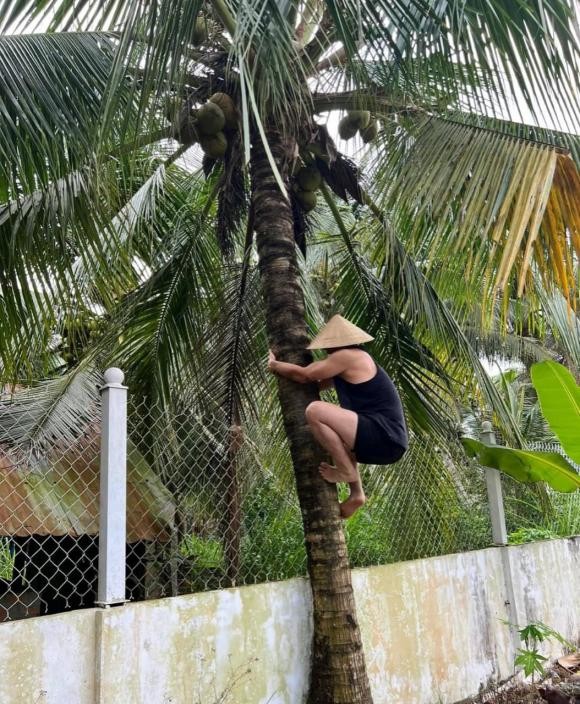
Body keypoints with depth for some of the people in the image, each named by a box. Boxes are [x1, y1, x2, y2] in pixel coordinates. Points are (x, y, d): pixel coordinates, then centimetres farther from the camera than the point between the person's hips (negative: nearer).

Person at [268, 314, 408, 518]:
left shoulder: (347, 356, -8)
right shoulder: (354, 360, 21)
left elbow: (304, 375, -2)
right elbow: (316, 384, 28)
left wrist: (274, 365, 15)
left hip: (384, 439, -10)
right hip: (388, 443, 10)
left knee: (315, 411, -20)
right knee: (338, 437, 37)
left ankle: (346, 471, -7)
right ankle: (356, 494, 24)